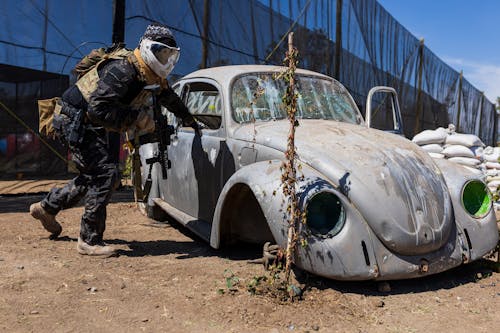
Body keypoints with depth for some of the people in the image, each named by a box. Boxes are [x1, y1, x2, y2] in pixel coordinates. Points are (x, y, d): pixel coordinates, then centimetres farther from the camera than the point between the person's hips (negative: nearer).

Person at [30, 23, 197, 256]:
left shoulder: (153, 76, 3)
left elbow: (169, 98, 21)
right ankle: (89, 241, -6)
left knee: (94, 176, 15)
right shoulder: (121, 71, -26)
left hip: (93, 126, 9)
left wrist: (189, 120, 31)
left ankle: (46, 207, 35)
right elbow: (98, 109, -33)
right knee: (106, 173, -16)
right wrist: (137, 118, -32)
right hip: (76, 120, -9)